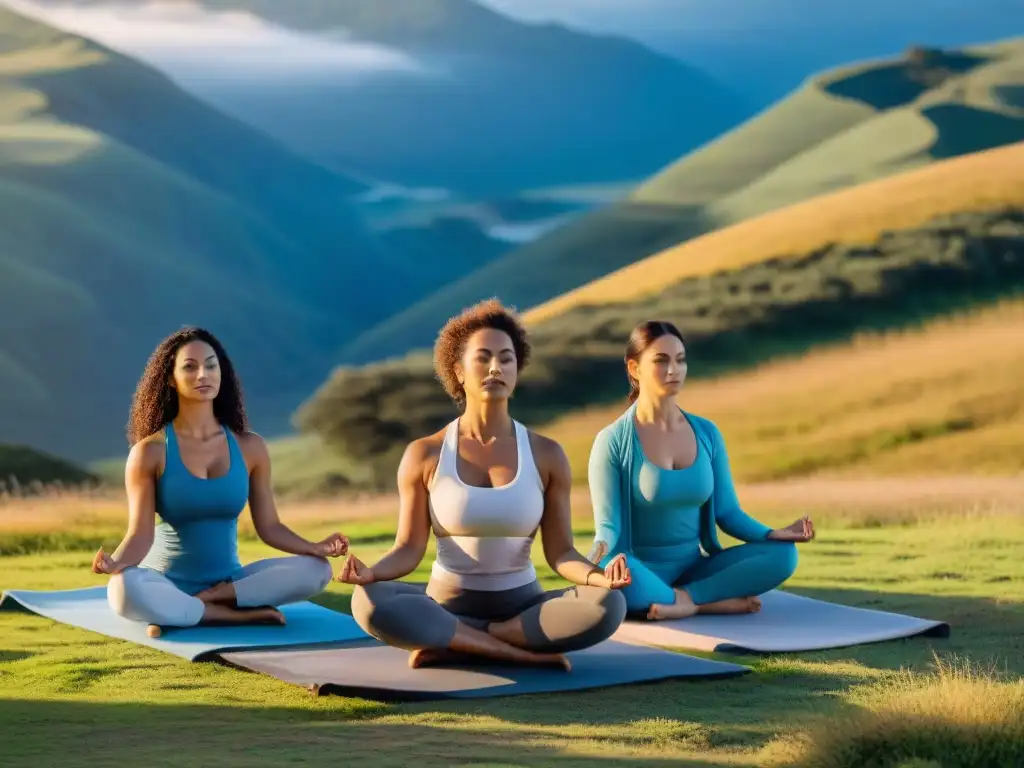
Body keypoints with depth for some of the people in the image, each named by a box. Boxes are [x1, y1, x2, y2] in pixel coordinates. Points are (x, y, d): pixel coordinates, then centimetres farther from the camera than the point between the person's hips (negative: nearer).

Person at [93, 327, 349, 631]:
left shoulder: (249, 447, 3)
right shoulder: (150, 451, -6)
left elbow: (269, 526, 4)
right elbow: (140, 535, -11)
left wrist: (315, 547, -14)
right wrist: (114, 563, -34)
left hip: (229, 580, 4)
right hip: (166, 584, -4)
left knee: (316, 570, -21)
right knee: (125, 590, -38)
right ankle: (236, 614, -22)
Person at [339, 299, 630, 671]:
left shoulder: (546, 455, -1)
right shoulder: (424, 455, -3)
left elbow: (560, 552, -2)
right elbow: (409, 549, -4)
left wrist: (597, 576, -25)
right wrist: (371, 572, -26)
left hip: (523, 606, 1)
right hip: (446, 604, -1)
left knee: (608, 605, -29)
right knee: (369, 602, -33)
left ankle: (451, 647, -21)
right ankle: (524, 653, -27)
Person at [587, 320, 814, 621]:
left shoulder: (707, 433, 6)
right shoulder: (612, 441, -8)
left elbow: (727, 512, 6)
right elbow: (609, 525, -12)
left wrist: (773, 534, -13)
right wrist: (601, 549, -36)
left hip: (694, 569, 5)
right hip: (640, 574, -4)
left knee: (782, 554, -17)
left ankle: (684, 598, -22)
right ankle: (713, 602, -22)